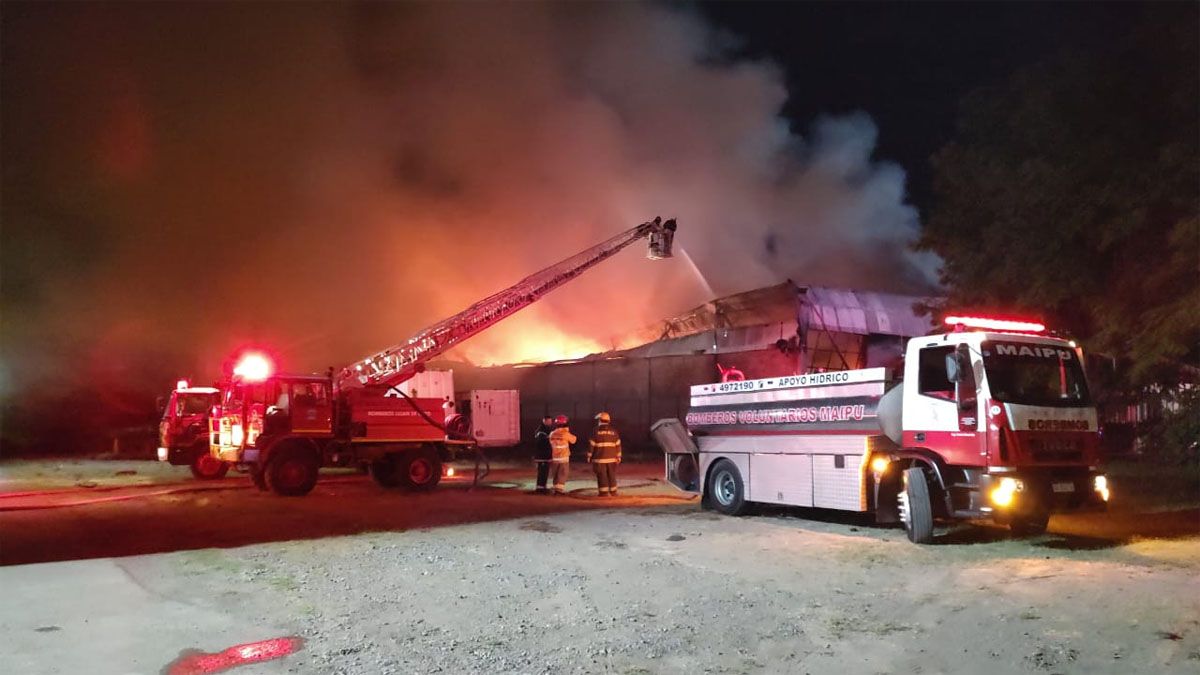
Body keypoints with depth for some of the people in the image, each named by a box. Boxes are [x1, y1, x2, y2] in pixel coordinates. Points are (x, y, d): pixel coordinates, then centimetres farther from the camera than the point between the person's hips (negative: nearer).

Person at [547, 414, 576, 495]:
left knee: (555, 474, 13)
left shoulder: (552, 434, 0)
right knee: (562, 474, 1)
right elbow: (573, 440, 3)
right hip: (564, 457, -4)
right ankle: (560, 488, -6)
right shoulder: (566, 433, -12)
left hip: (554, 458, 4)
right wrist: (568, 431, 12)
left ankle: (556, 488, 14)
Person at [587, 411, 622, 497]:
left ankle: (604, 492, 1)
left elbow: (592, 445, -6)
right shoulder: (613, 431, 3)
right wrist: (618, 457, 11)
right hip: (611, 458, 3)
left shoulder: (596, 431, -7)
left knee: (602, 476, 1)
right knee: (612, 476, 11)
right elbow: (618, 445, 4)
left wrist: (589, 456, 4)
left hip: (599, 458, -3)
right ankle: (613, 492, 14)